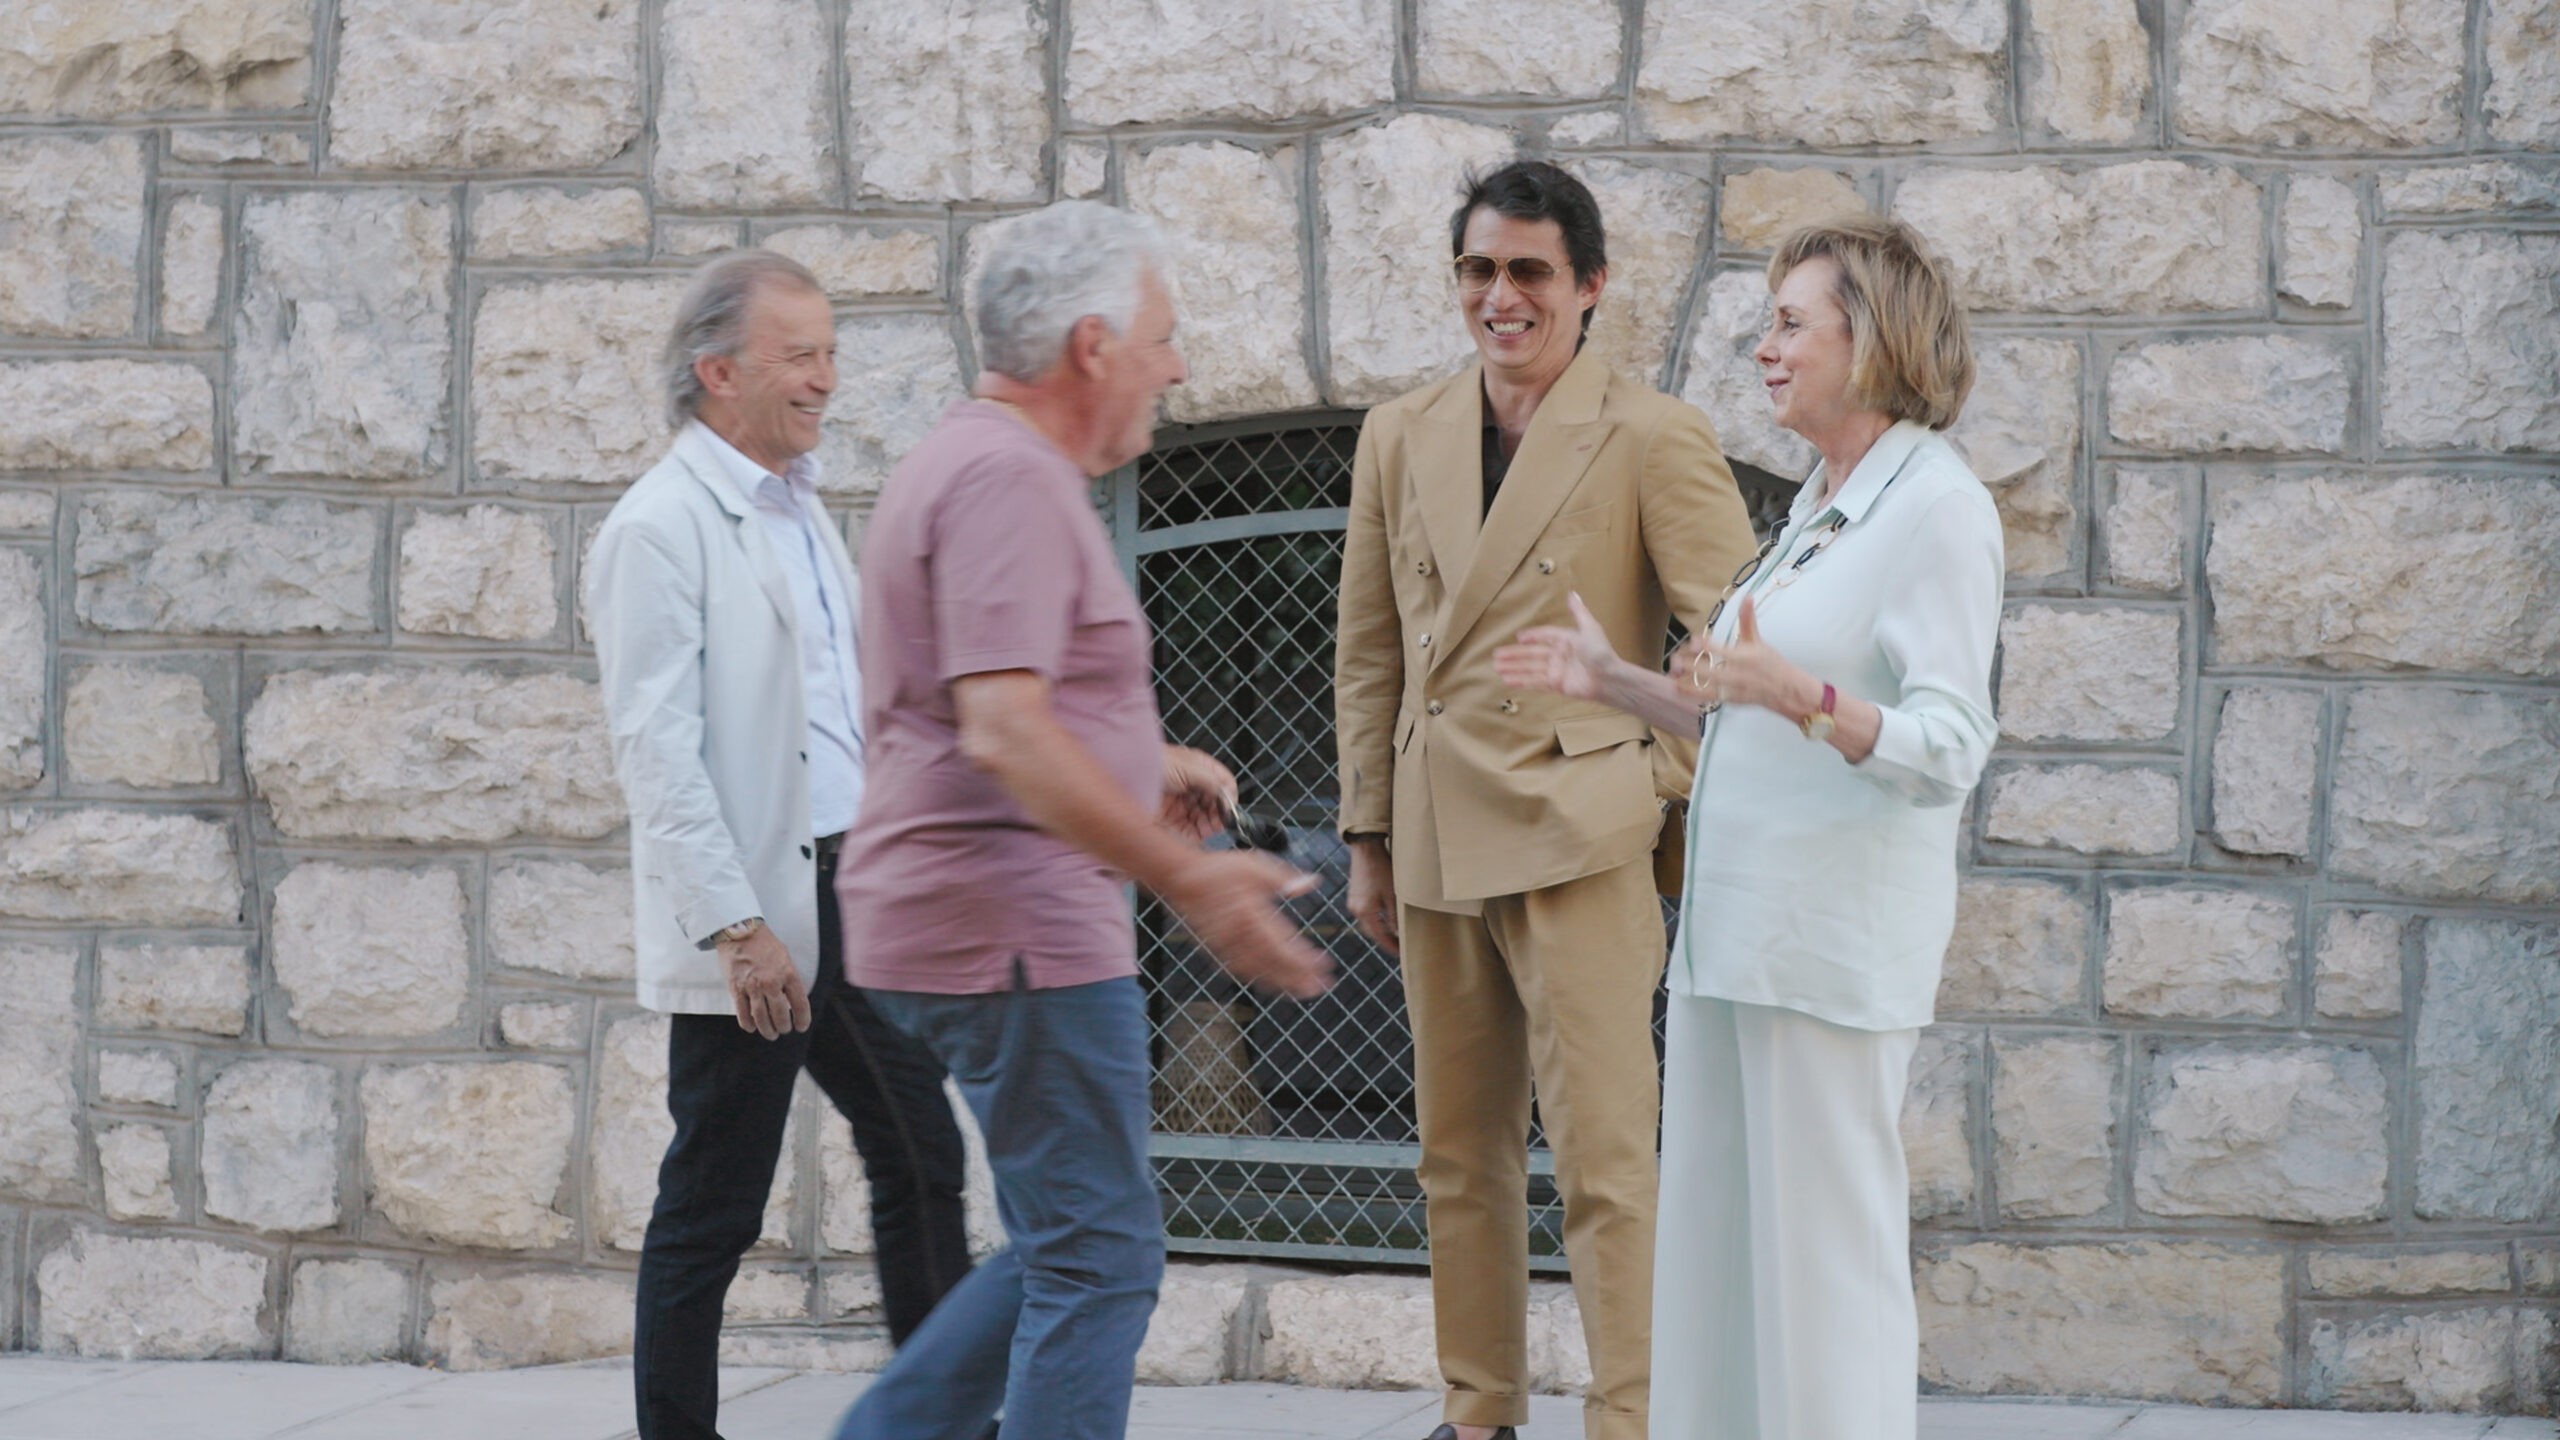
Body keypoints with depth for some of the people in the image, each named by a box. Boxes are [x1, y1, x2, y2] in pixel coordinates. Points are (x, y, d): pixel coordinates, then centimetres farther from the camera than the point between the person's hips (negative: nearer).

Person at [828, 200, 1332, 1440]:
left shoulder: (963, 462, 18)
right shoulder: (1011, 479, -16)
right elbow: (1005, 735, -26)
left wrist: (1139, 769, 19)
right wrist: (1192, 879, -28)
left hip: (943, 919, 11)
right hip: (1015, 923, -10)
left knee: (1073, 1251, 16)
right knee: (1097, 1256, -4)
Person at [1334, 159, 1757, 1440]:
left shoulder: (1652, 440, -6)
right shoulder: (1400, 436, 10)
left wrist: (1671, 781, -7)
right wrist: (1368, 838, 14)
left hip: (1578, 836, -5)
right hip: (1439, 842, 5)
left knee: (1603, 1158, -7)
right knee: (1459, 1155, 12)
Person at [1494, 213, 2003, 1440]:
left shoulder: (1938, 509, -11)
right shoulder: (1821, 503, 17)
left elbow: (1946, 749, -20)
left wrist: (1794, 692, -33)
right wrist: (1615, 681, 17)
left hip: (1834, 943, -9)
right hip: (1733, 925, 9)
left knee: (1825, 1252, -3)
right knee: (1712, 1237, 12)